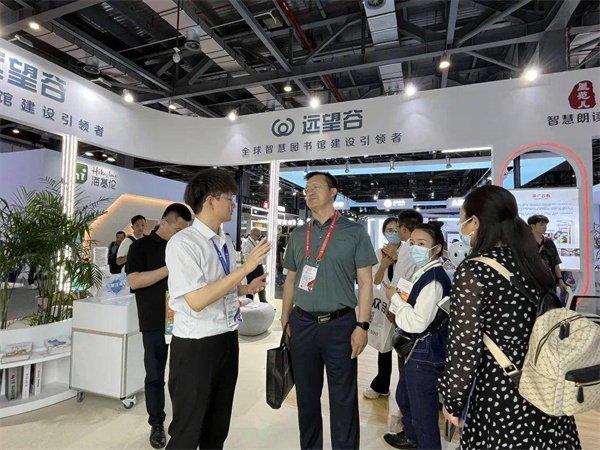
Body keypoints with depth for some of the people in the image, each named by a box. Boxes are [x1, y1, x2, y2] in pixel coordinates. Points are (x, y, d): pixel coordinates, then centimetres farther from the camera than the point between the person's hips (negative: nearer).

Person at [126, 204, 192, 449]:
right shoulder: (141, 246, -2)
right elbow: (134, 281, -14)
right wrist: (169, 269, -21)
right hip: (155, 323, -3)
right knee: (155, 376, 9)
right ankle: (156, 424, 26)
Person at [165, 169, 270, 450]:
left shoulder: (226, 243, 6)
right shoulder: (182, 243, -18)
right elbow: (197, 300, -25)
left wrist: (247, 289, 0)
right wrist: (245, 267, -26)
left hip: (228, 341, 7)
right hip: (196, 346, -7)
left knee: (218, 427, 22)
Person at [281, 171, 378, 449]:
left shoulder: (354, 232, -2)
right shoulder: (298, 235, 9)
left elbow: (365, 282, -4)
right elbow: (290, 281, 12)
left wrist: (362, 326, -11)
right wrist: (285, 320, 8)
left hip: (340, 324, -3)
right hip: (302, 324, 4)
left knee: (343, 397, 9)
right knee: (306, 394, 17)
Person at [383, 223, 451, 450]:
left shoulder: (434, 280, -24)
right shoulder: (423, 273, 6)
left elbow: (418, 322, -29)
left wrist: (395, 298, -18)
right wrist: (397, 308, 2)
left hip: (425, 355, -11)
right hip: (416, 351, 11)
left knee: (423, 413, 5)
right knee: (403, 398, 30)